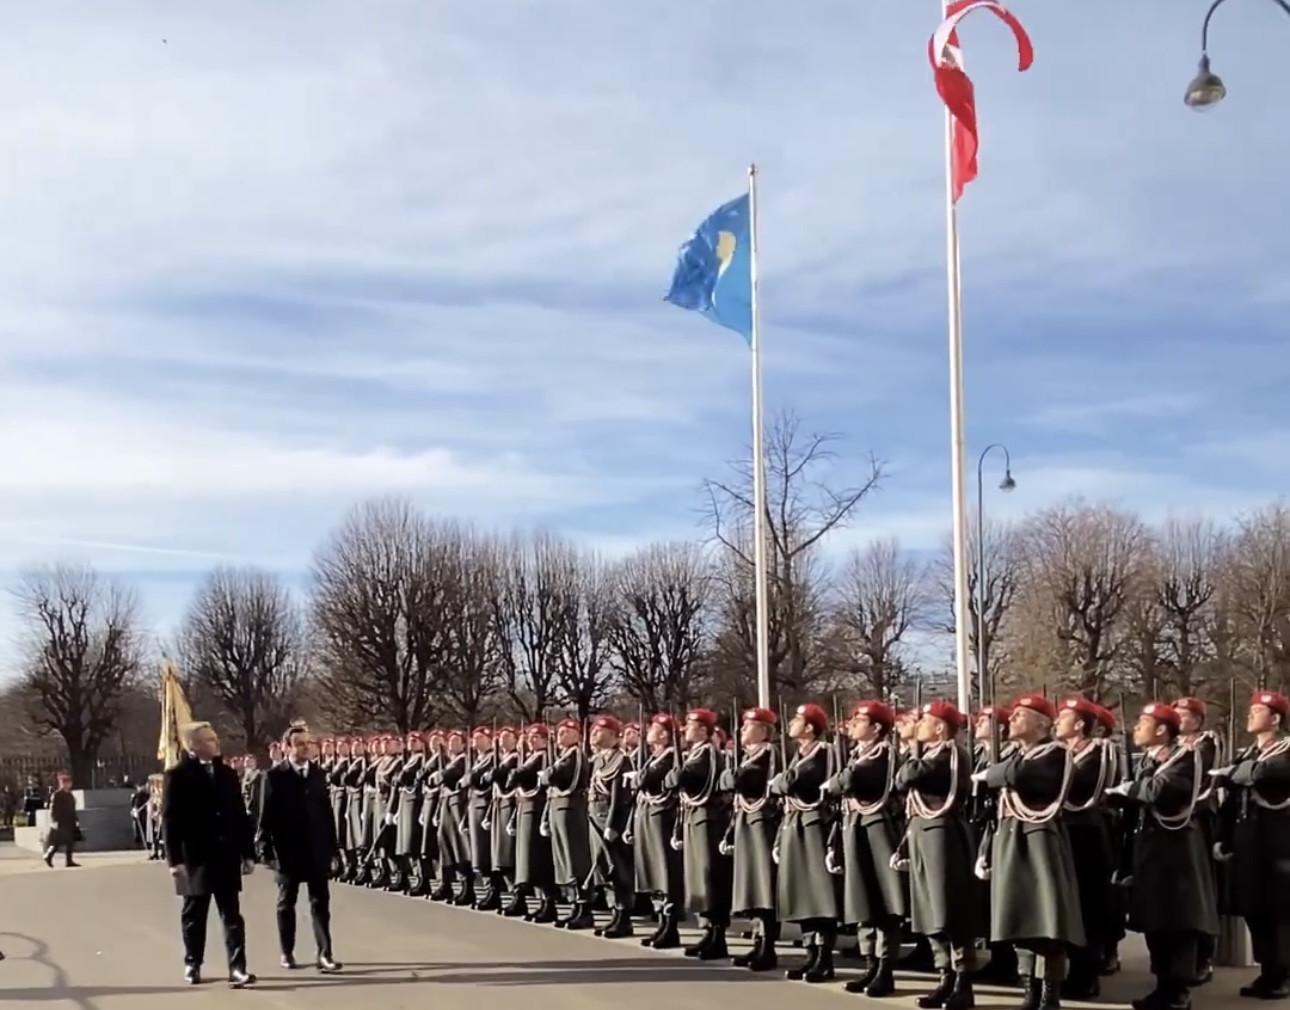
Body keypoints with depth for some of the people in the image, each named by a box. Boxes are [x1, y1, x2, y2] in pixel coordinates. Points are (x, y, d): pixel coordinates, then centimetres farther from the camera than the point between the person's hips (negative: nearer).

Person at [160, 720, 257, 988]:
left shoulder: (228, 774, 9)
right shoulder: (177, 776, -5)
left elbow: (240, 815, 10)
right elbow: (170, 820, -9)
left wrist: (248, 852, 6)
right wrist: (175, 859, -14)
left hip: (227, 854, 3)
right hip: (195, 856, -3)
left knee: (232, 914, -1)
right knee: (194, 914, 10)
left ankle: (237, 968, -3)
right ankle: (192, 965, 24)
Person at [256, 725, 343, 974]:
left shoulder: (317, 773, 5)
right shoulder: (275, 776, -6)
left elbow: (326, 809, 6)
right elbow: (267, 815, -7)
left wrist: (332, 844, 4)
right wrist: (266, 849, -12)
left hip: (317, 848, 3)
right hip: (287, 850, -3)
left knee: (320, 902, 0)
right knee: (286, 902, 9)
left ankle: (324, 954, -1)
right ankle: (287, 953, 20)